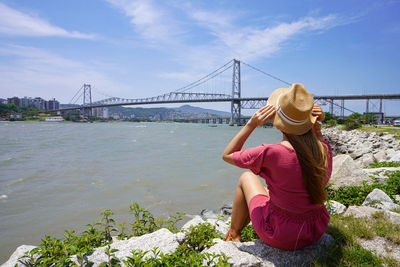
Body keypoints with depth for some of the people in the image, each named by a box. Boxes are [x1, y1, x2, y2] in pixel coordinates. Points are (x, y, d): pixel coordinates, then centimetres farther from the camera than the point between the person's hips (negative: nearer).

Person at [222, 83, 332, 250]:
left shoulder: (270, 154, -28)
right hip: (316, 232, 6)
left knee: (246, 178, 16)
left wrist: (251, 124, -17)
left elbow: (227, 155, -11)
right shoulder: (325, 150, -11)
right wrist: (316, 124, 0)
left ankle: (233, 234, 34)